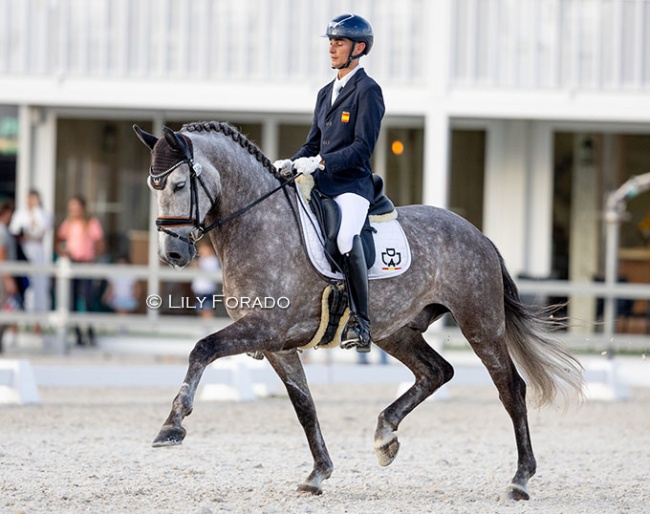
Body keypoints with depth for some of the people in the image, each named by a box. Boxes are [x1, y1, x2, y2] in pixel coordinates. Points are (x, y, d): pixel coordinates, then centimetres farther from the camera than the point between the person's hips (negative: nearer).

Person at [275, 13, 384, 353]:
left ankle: (359, 322, -25)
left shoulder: (368, 91, -5)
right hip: (320, 185, 9)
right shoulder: (326, 93, 20)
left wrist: (320, 162, -23)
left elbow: (362, 149, -14)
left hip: (351, 186, -9)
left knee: (346, 239, -32)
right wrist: (292, 163, 3)